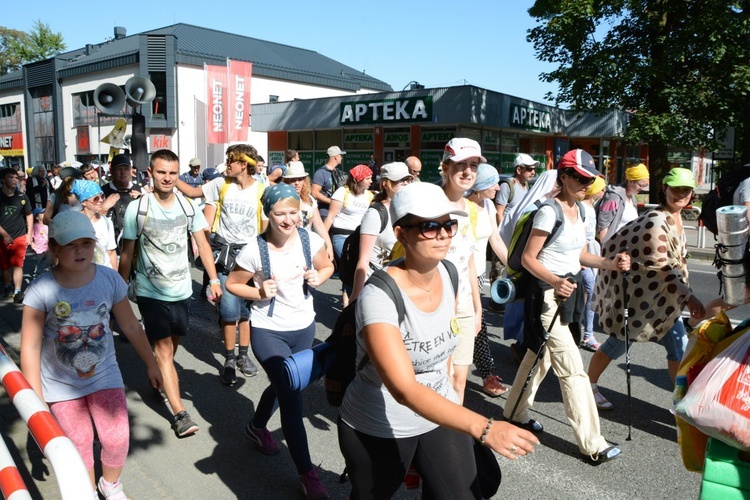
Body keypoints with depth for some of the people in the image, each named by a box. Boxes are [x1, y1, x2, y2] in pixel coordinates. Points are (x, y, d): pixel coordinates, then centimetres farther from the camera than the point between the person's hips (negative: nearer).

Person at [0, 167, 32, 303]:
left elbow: (29, 215, 12)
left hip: (20, 237, 0)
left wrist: (29, 234, 7)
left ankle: (17, 292, -13)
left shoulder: (22, 197, -1)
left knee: (18, 265, -9)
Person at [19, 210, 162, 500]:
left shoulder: (109, 279, -14)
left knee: (117, 439, 2)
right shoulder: (41, 290, -20)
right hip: (61, 385, -1)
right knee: (79, 445, 11)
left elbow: (130, 326, -2)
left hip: (104, 376, 1)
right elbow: (30, 347, -14)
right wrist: (35, 399, -12)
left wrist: (151, 364, 6)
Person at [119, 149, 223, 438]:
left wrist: (214, 279, -1)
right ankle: (179, 413, -5)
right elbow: (127, 253, -4)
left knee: (173, 344, 19)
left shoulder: (187, 205, -1)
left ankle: (159, 382, 46)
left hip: (181, 289, 4)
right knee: (164, 349, -6)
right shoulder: (137, 208, -10)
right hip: (151, 291, -4)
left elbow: (203, 244, 4)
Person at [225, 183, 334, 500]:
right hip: (268, 331, -4)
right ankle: (307, 474, 7)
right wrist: (259, 293, -22)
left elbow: (327, 266, 6)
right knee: (292, 396, -9)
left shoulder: (310, 240, -11)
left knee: (282, 385, 24)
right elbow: (232, 284, -5)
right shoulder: (254, 250, -19)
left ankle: (257, 427, 55)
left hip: (304, 327, 5)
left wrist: (318, 277, -16)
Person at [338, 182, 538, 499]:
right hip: (377, 431, -4)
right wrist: (484, 428, -44)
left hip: (441, 416, 5)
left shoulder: (450, 274, -8)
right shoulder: (378, 296, -29)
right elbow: (404, 389, -37)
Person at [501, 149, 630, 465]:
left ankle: (515, 412, 36)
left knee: (541, 356, 18)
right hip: (547, 295, -9)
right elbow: (528, 259, -18)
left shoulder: (578, 210, 11)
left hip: (568, 292, 9)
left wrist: (609, 264, 0)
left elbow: (579, 254, 16)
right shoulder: (549, 212, -17)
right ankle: (591, 445, 3)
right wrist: (555, 281, -32)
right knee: (572, 368, -6)